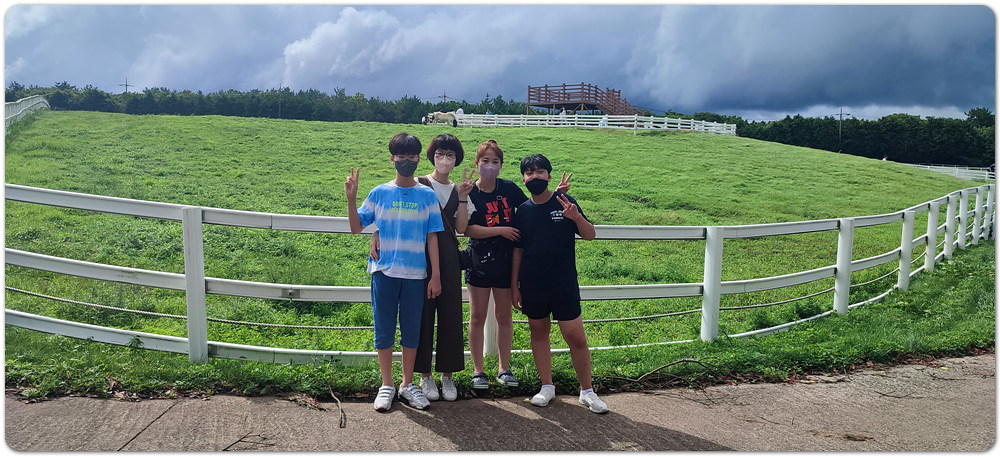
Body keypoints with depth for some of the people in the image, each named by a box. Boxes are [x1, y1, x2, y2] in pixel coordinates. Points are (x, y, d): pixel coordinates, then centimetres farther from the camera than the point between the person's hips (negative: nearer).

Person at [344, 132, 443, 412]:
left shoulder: (427, 195, 3)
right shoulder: (380, 193, 3)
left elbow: (432, 237, 3)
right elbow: (356, 227, 5)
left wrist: (436, 275, -1)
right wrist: (351, 198, -10)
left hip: (416, 275, 0)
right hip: (384, 272, 0)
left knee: (411, 331, 9)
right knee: (384, 330, 7)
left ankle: (407, 385, 24)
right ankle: (386, 385, 21)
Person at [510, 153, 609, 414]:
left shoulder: (564, 202, -2)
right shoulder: (523, 210, 5)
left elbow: (590, 236, -5)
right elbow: (517, 250, 9)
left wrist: (577, 217, -25)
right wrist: (514, 286, 7)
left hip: (564, 284, -3)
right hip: (532, 286, 3)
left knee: (576, 336, -2)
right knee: (538, 333, 11)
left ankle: (587, 391, 13)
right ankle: (547, 387, 26)